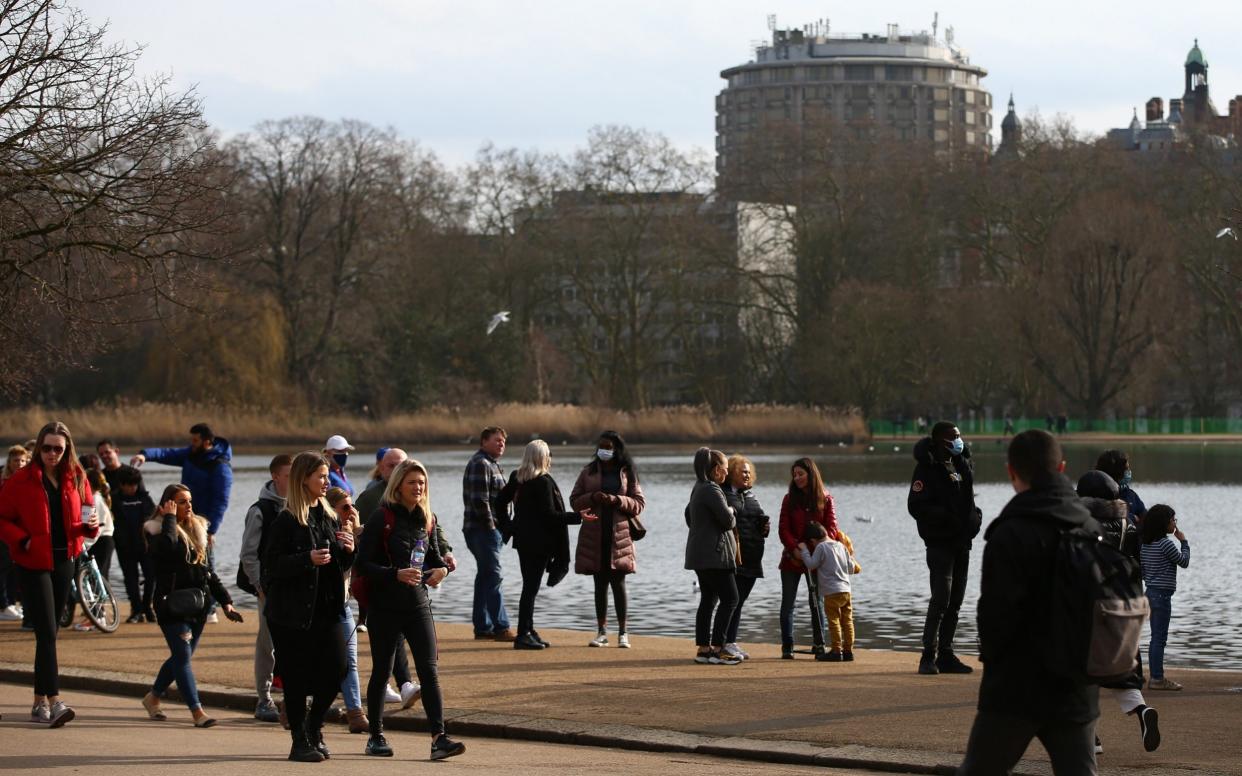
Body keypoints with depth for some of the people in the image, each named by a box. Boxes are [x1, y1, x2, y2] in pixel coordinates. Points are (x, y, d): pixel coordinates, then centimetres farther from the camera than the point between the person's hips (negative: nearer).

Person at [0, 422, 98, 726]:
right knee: (47, 632, -13)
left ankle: (40, 702, 18)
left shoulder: (76, 478, 6)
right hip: (33, 563, -5)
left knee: (49, 632, 10)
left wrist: (91, 524, -8)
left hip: (64, 561, 5)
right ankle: (53, 703, -19)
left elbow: (85, 512, 15)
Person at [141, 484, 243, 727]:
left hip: (197, 605, 7)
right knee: (183, 657, -10)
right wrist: (170, 517, -17)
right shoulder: (158, 529, -5)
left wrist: (224, 601, 13)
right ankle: (197, 711, -12)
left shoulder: (196, 529, 15)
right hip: (172, 605, -7)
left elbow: (206, 569, 19)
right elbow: (167, 547, -30)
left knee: (180, 657, 13)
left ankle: (152, 697, 31)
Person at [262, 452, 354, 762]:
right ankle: (300, 742, 10)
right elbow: (272, 565, -14)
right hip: (292, 612, -6)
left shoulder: (329, 517, 13)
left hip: (326, 608, 6)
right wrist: (307, 560, -24)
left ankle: (314, 728, 23)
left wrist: (348, 550, -1)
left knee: (336, 670, 1)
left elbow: (341, 567, 20)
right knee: (297, 678, -1)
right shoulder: (286, 521, -9)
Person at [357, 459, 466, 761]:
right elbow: (363, 565, -12)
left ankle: (439, 738, -14)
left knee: (429, 669, -8)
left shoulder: (426, 519, 8)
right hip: (385, 607, -4)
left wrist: (441, 568, -2)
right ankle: (376, 737, 21)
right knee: (381, 671, 7)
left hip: (418, 605, 4)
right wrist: (396, 574, -25)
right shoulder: (381, 519, -9)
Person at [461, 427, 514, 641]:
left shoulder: (492, 464, 21)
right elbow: (480, 500, -21)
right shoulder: (480, 464, -13)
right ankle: (501, 628, -13)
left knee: (485, 577, 12)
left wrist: (502, 527, 19)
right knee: (492, 577, -11)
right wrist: (490, 526, -17)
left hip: (490, 530, 11)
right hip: (483, 529, -11)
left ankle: (482, 627, 15)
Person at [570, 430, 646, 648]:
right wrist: (592, 498, -12)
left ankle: (623, 632, 4)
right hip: (594, 536, 2)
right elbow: (574, 501, 7)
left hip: (618, 536, -2)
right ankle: (602, 632, 12)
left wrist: (616, 500, -14)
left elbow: (639, 503, 2)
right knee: (600, 584, 6)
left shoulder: (626, 473, 5)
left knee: (618, 583, -2)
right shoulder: (588, 472, 8)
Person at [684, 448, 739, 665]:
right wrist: (731, 513, 1)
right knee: (729, 599, -7)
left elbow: (688, 515, 29)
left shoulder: (698, 488, 15)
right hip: (714, 554, -10)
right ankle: (717, 649, -11)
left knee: (708, 599, 12)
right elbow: (727, 520, -19)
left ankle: (703, 649, 11)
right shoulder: (711, 490, -16)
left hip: (700, 554, 10)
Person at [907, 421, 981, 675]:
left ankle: (945, 655, 15)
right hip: (939, 542, -8)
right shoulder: (927, 468, -10)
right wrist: (945, 517, -21)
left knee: (955, 602, 9)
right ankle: (929, 656, -9)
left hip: (961, 542, 8)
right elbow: (916, 506, -16)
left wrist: (974, 516, 6)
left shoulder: (962, 464, 15)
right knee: (941, 599, -14)